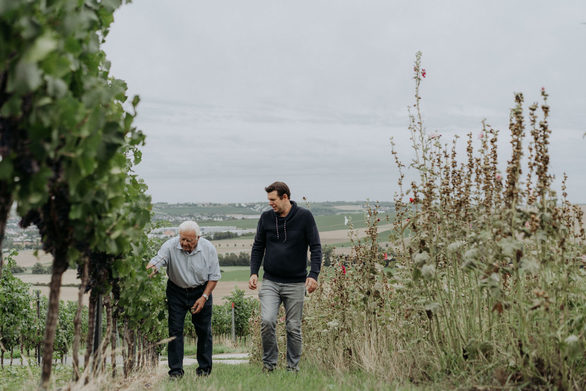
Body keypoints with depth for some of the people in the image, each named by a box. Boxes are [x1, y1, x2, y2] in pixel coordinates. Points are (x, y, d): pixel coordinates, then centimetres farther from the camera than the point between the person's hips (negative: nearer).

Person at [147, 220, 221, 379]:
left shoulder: (208, 248, -14)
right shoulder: (170, 246, -18)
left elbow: (214, 276, -6)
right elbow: (156, 262, -25)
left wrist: (204, 297, -13)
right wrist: (149, 270, -49)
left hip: (201, 291, 0)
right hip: (176, 291, 0)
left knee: (204, 330, 4)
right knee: (175, 330, -4)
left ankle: (205, 367, 19)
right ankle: (176, 369, 3)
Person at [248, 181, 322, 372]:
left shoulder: (304, 217, -4)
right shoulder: (266, 217, 4)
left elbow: (315, 247, -3)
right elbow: (258, 247, 12)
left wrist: (313, 274, -15)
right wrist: (254, 272, 0)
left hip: (296, 283, -1)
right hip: (270, 282, 2)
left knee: (294, 327, 4)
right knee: (267, 321, -14)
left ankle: (293, 366, 19)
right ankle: (269, 361, 4)